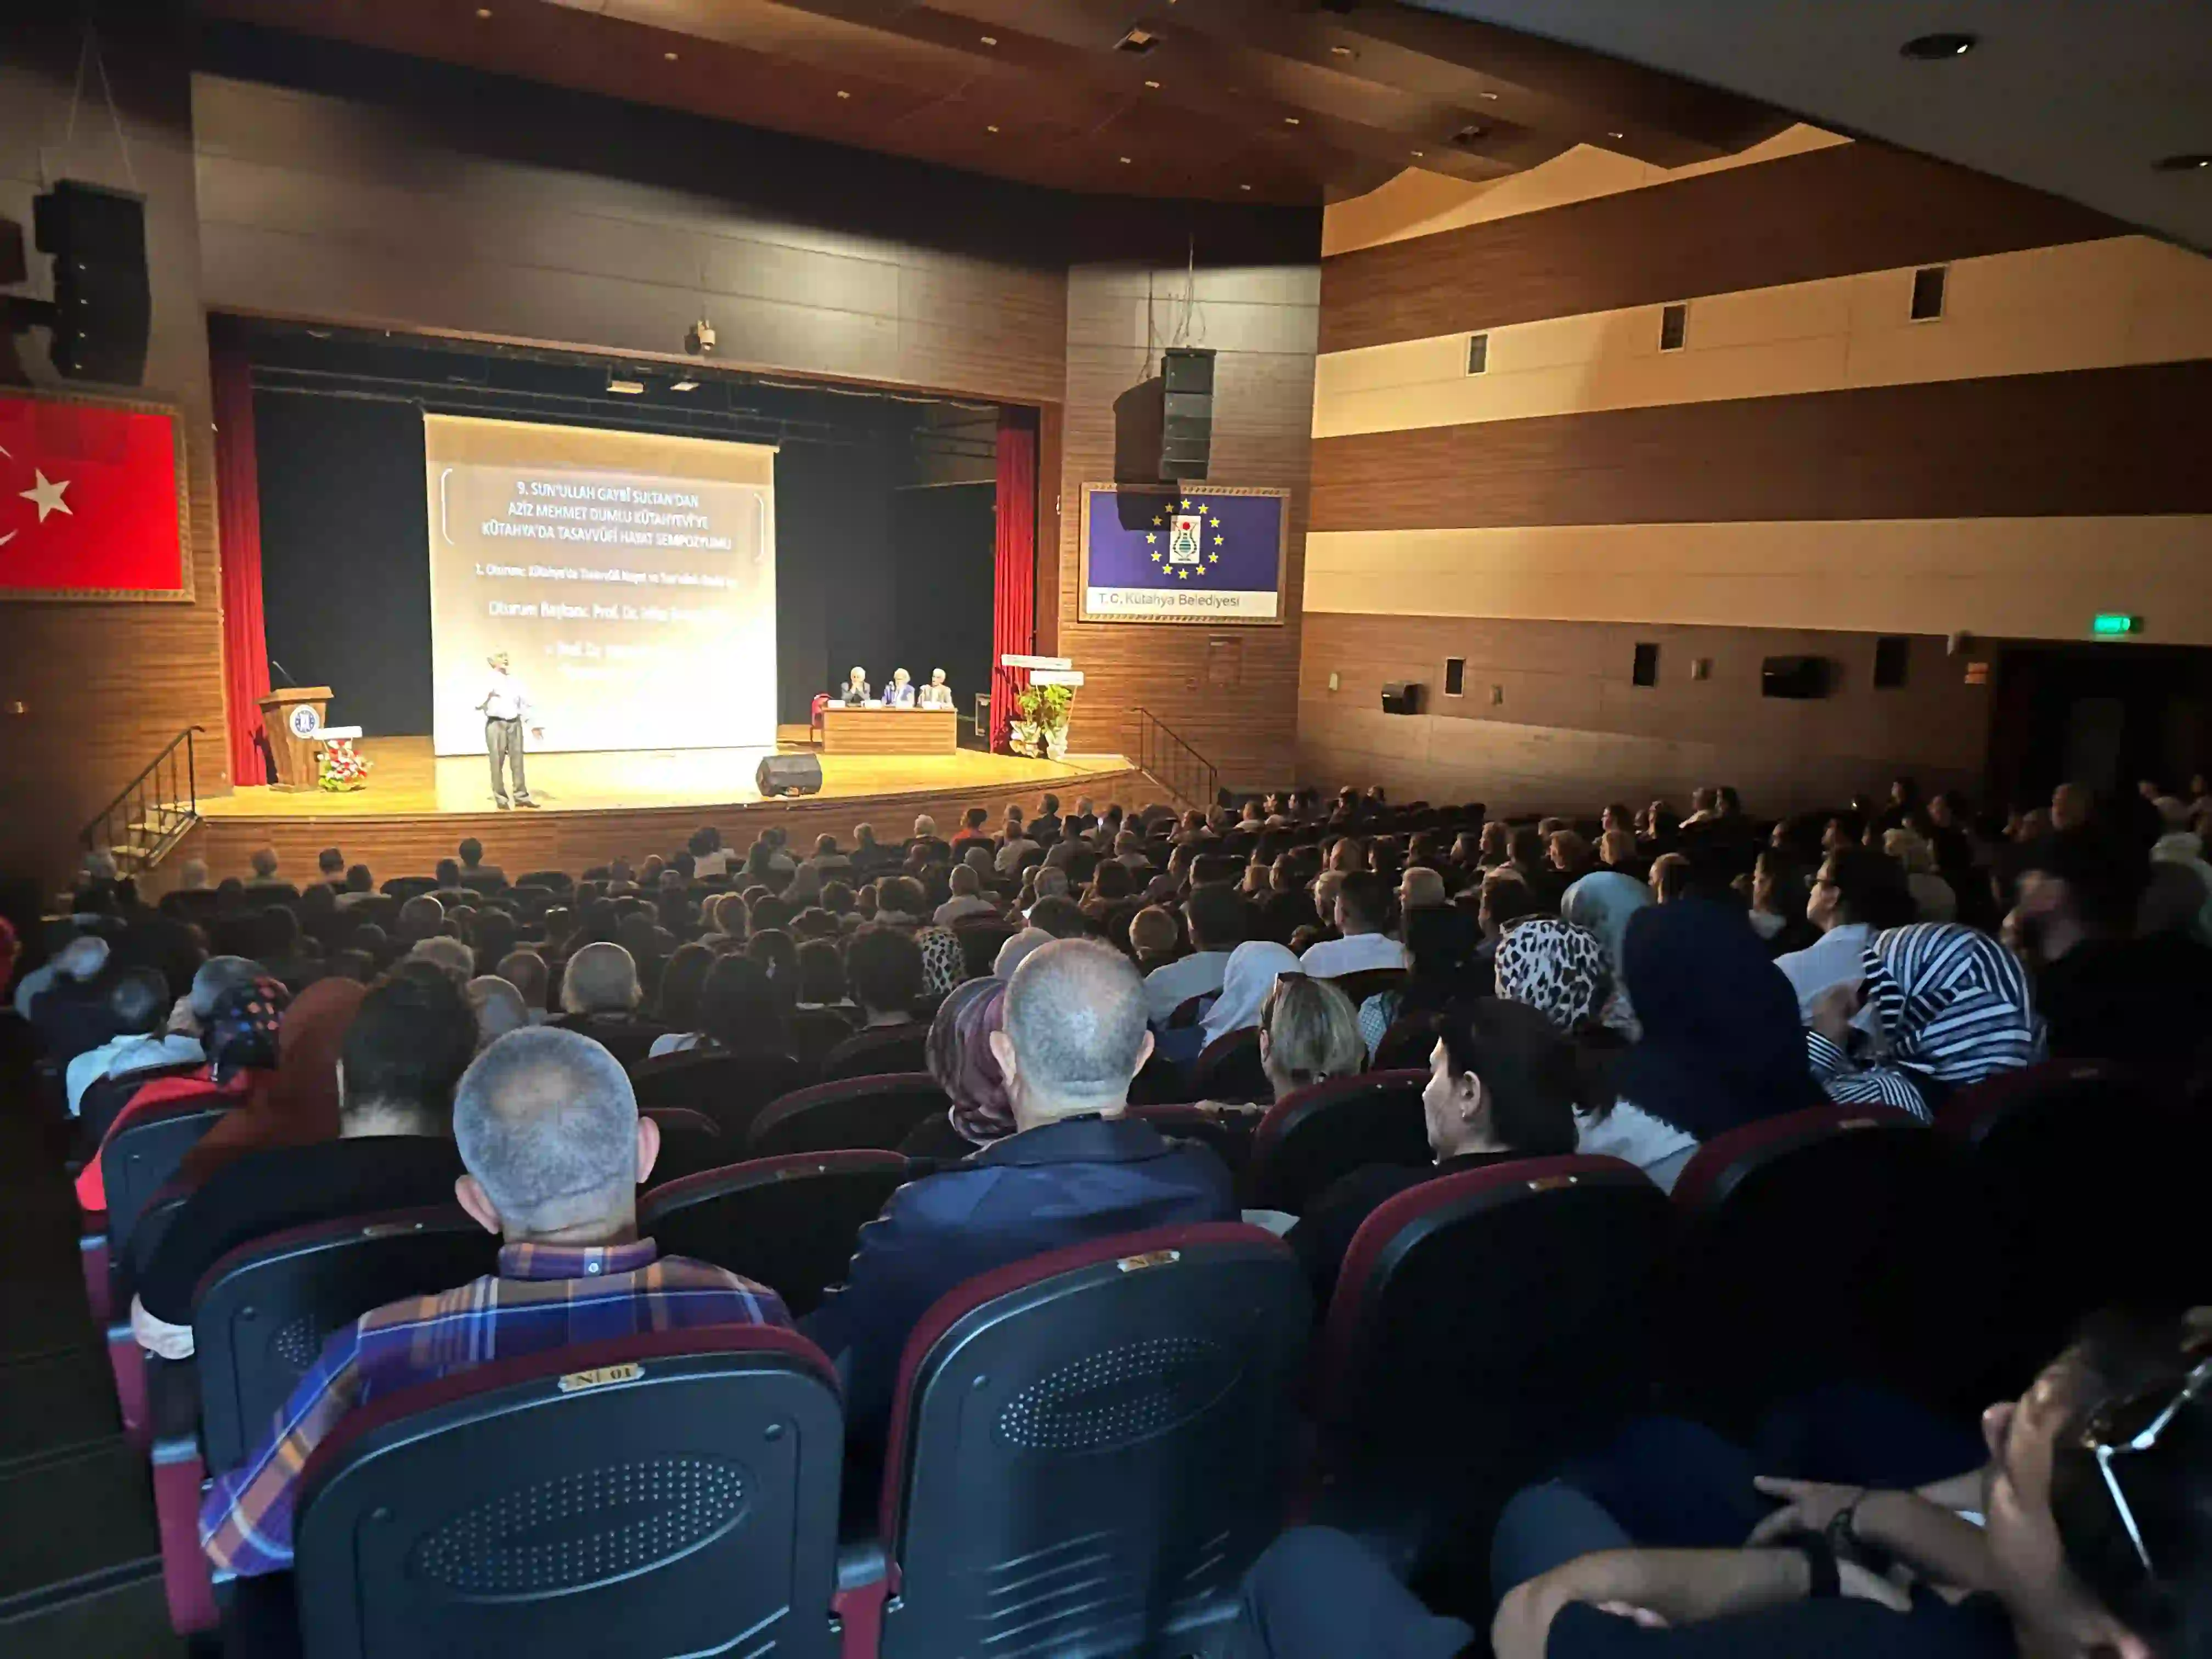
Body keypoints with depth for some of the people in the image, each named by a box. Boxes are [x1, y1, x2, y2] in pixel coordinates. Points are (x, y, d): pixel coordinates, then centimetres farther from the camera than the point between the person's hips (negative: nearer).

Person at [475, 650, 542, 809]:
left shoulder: (515, 681, 11)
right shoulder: (488, 682, -3)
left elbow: (526, 703, 15)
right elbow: (478, 706, -9)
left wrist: (534, 725, 12)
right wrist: (489, 696, -28)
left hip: (514, 724, 4)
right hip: (496, 724, -4)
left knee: (517, 761, 7)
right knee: (497, 763, -1)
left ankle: (521, 796, 12)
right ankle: (500, 799, 7)